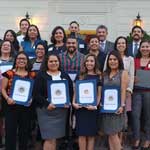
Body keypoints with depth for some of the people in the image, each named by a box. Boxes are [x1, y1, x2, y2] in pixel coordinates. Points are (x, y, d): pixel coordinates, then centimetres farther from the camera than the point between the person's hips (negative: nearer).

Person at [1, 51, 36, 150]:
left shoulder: (32, 75, 7)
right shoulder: (9, 73, 1)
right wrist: (7, 98, -16)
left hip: (26, 106, 2)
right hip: (11, 106, -2)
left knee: (24, 131, 11)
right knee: (10, 131, -1)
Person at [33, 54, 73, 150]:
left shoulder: (65, 75, 13)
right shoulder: (41, 75, 0)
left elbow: (71, 91, 12)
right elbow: (36, 93, -7)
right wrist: (47, 104, -19)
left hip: (62, 110, 4)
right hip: (46, 110, -4)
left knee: (55, 137, 9)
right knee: (50, 138, -6)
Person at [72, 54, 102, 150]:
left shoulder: (99, 76, 2)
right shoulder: (81, 75, 8)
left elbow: (99, 94, -1)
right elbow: (76, 91, 8)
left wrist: (95, 105, -14)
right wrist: (74, 102, -6)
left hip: (92, 108, -1)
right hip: (80, 107, 1)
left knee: (91, 134, 5)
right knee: (82, 133, 3)